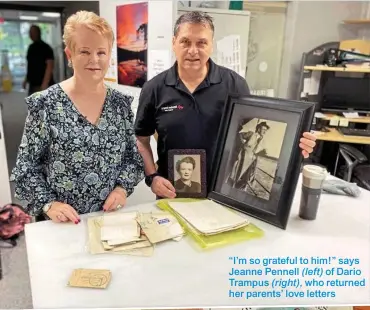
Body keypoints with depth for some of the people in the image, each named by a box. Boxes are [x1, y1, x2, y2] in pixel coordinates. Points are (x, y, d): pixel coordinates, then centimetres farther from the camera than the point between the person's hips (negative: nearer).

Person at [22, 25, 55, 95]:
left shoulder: (45, 48, -10)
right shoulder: (31, 47, 15)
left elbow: (50, 66, -18)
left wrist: (45, 83, -25)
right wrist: (26, 79, 18)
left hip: (43, 85, -9)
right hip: (33, 85, 9)